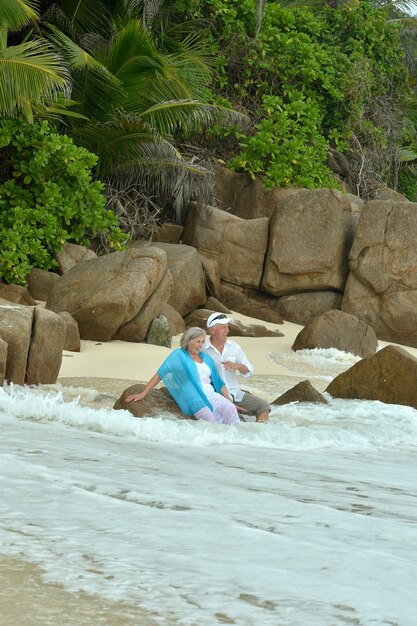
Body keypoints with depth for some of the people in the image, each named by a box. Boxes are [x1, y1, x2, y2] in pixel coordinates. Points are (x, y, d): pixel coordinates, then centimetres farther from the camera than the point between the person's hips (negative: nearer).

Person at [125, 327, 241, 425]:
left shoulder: (206, 358, 21)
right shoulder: (179, 355, 6)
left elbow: (218, 382, 24)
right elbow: (160, 374, 2)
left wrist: (230, 401, 16)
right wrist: (143, 393, -4)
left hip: (212, 396, 5)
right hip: (194, 400, -5)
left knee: (230, 409, -27)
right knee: (210, 421, -34)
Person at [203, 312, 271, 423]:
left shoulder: (234, 347, 12)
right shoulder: (203, 350, -4)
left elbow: (249, 371, 12)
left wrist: (237, 366, -12)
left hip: (235, 393, 6)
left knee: (263, 406, -7)